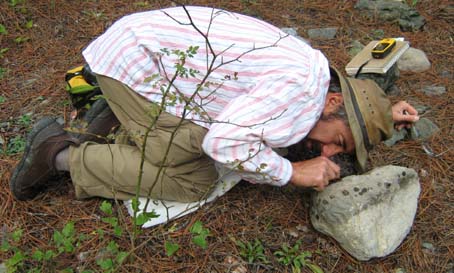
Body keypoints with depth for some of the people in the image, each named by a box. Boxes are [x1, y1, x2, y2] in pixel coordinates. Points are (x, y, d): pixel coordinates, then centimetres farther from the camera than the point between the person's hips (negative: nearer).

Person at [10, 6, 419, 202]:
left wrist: (383, 111, 19)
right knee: (193, 180, -8)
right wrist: (293, 173, -17)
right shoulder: (300, 88, -23)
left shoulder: (313, 67, 6)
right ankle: (62, 155, -1)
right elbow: (224, 143, -29)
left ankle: (123, 120, 17)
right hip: (134, 61, -9)